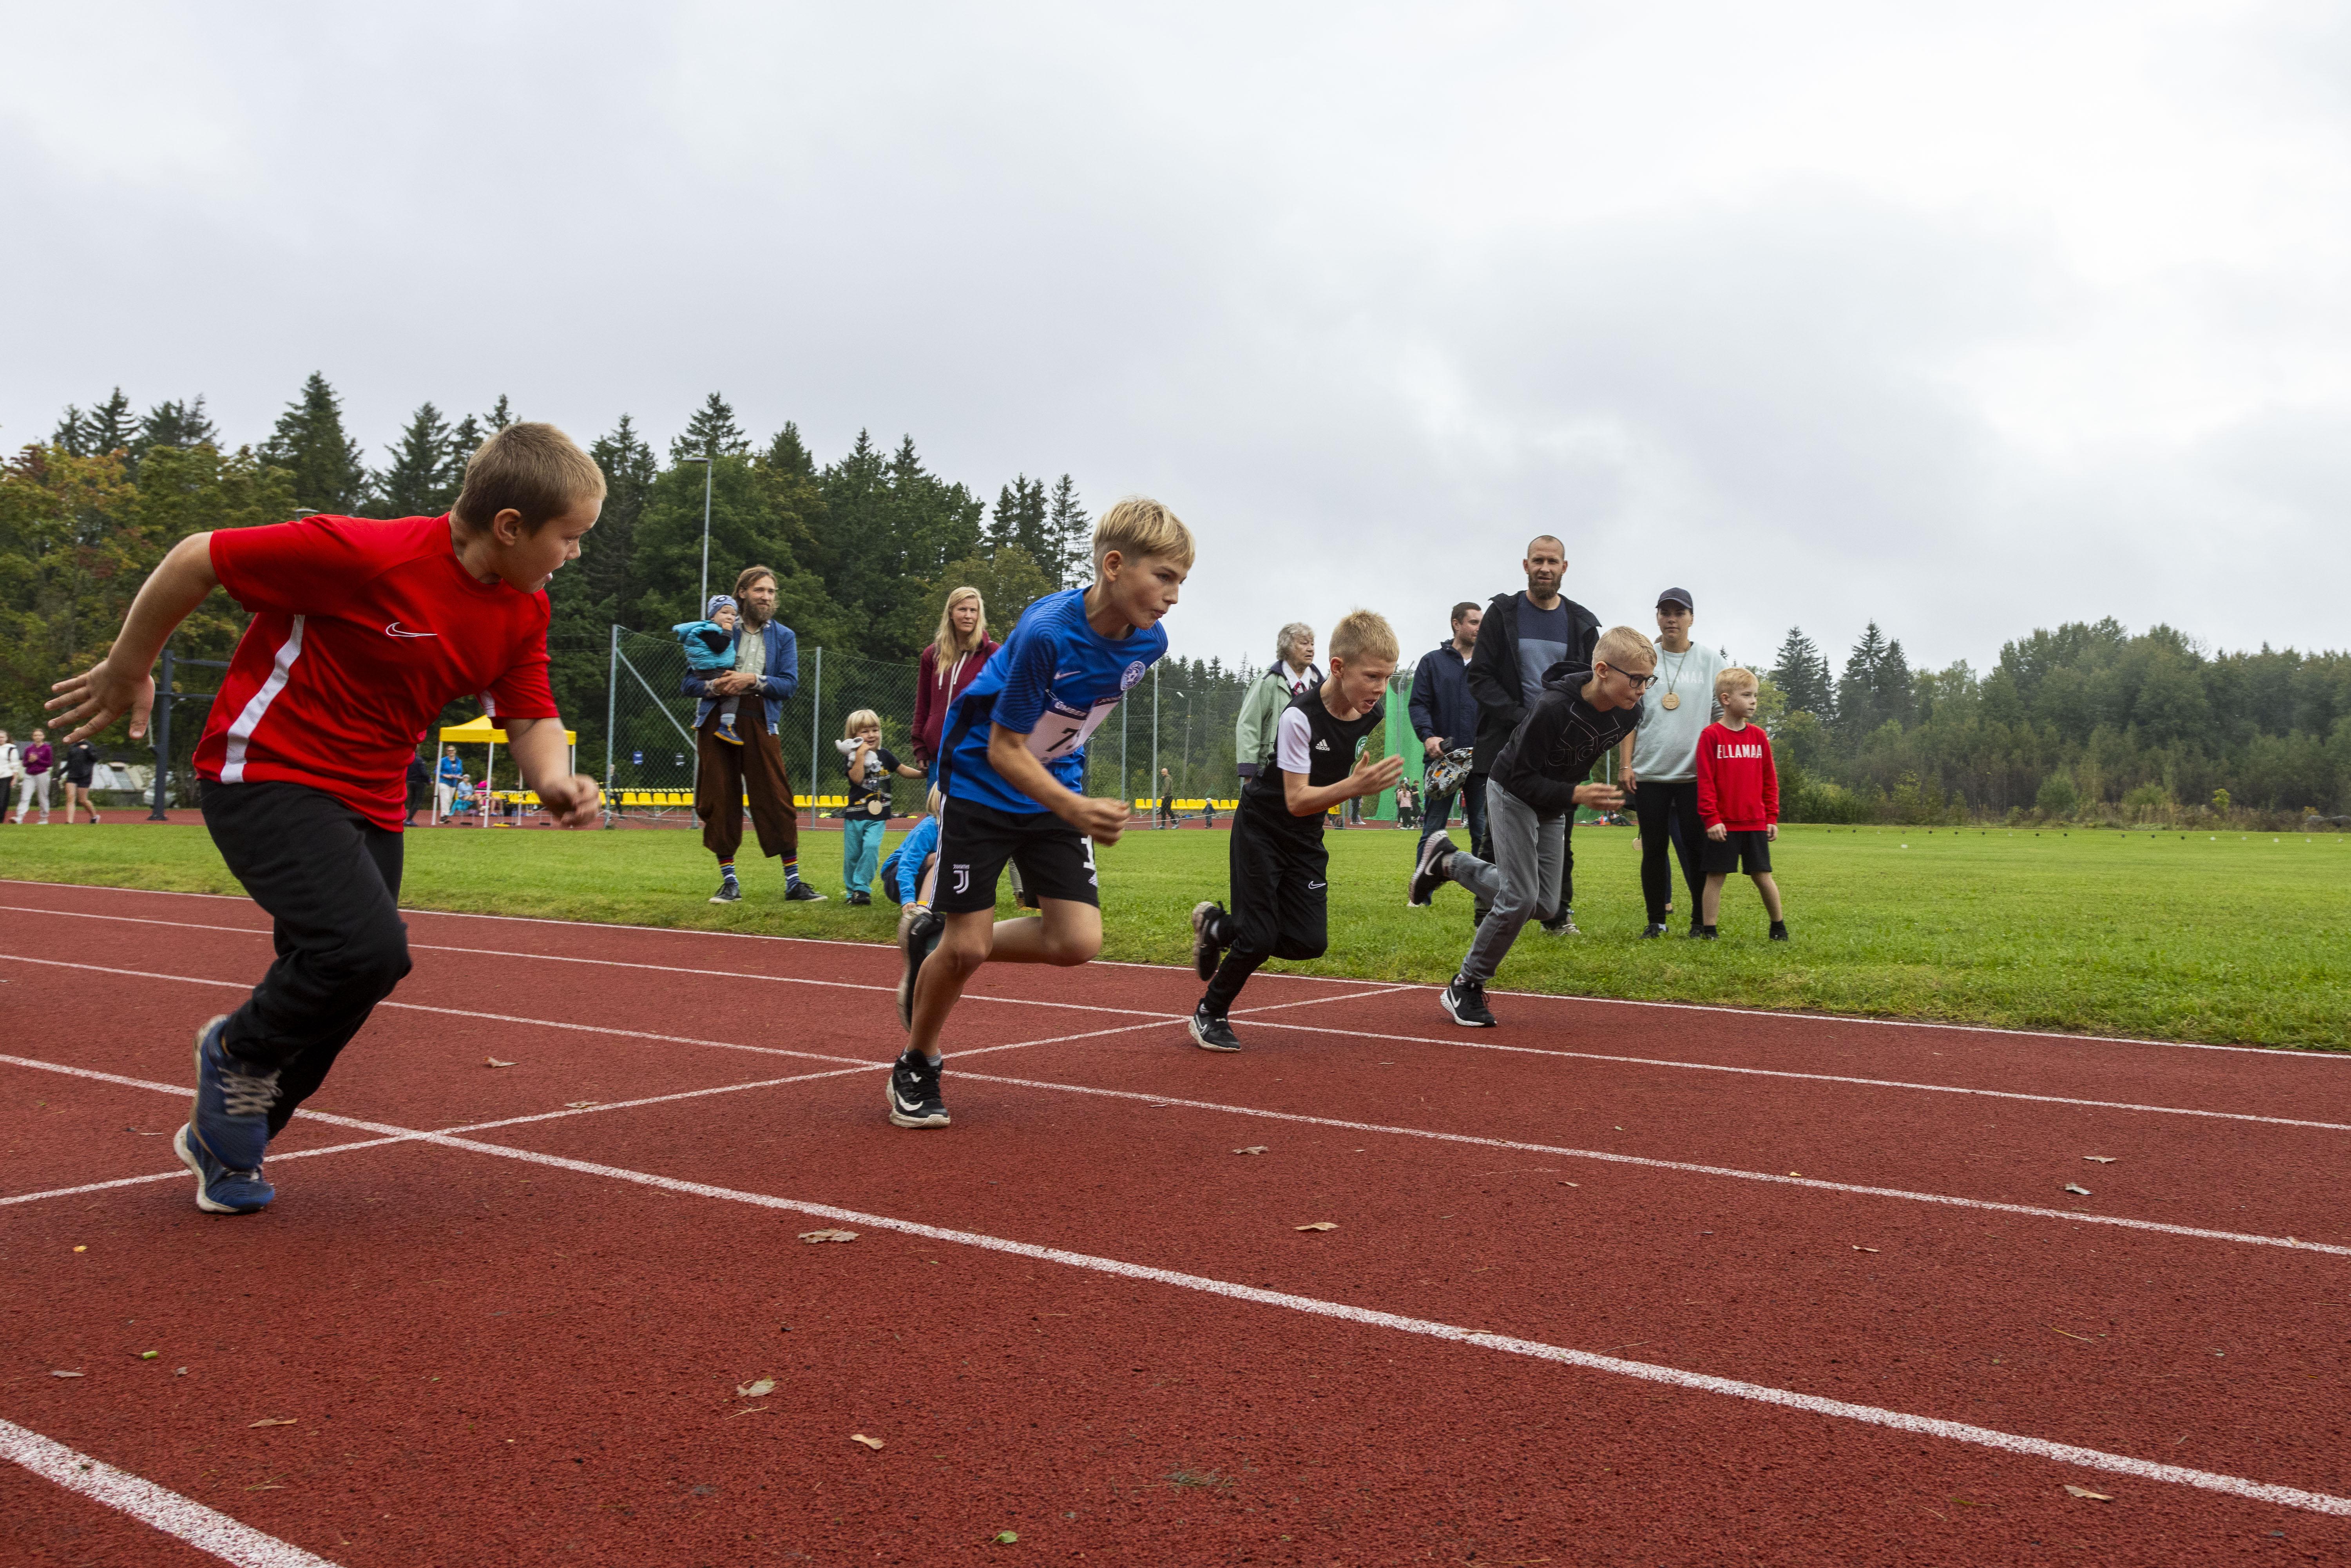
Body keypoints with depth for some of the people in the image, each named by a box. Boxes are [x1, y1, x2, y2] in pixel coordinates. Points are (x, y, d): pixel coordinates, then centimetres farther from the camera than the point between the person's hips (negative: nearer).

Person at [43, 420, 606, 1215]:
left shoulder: (524, 610, -3)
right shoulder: (367, 553, -24)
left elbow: (530, 718, 4)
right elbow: (196, 558, -14)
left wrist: (554, 779, -20)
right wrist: (127, 670, 0)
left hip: (369, 804, 7)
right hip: (263, 772, -7)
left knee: (346, 989, 11)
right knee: (368, 947, -26)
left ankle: (224, 1139, 37)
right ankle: (237, 1051, 7)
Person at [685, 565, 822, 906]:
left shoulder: (784, 637, 12)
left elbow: (790, 684, 1)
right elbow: (690, 681, 8)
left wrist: (755, 680, -14)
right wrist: (713, 686, -13)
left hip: (759, 724, 0)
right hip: (717, 722, 0)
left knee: (776, 801, -4)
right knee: (720, 801, 1)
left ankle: (793, 883, 2)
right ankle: (729, 882, 11)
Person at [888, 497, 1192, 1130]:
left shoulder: (1149, 641, -10)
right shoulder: (1046, 633, -30)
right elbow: (1004, 749, -24)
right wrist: (1078, 811, -37)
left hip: (1055, 786, 6)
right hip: (980, 782, -6)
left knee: (1078, 941, -7)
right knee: (967, 945, -5)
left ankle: (937, 951, 17)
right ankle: (915, 1066, 23)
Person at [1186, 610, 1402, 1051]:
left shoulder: (1373, 715, -7)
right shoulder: (1299, 717, -28)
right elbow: (1297, 801, -31)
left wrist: (1360, 780, 2)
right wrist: (1354, 787, -42)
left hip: (1306, 840, 6)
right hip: (1261, 829, -6)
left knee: (1310, 942, -2)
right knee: (1260, 937, -11)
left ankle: (1217, 927, 24)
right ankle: (1210, 1014, 16)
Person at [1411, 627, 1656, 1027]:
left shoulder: (1629, 714, -15)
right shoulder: (1553, 708, -35)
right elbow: (1522, 780, -28)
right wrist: (1576, 795, -40)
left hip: (1555, 803, 7)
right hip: (1514, 794, -7)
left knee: (1542, 903, 8)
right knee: (1520, 897, -14)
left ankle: (1448, 861, 27)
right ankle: (1467, 987, 4)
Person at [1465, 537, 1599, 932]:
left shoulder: (1581, 623, 11)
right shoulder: (1502, 614, 4)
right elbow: (1479, 676, -1)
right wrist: (1519, 716, -13)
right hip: (1508, 747, -2)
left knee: (1559, 835, 5)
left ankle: (1558, 913, 15)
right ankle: (1489, 917, 3)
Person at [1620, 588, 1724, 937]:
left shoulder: (1710, 661, 7)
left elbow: (1720, 715, 8)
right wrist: (1626, 766, 0)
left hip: (1695, 774, 0)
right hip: (1649, 773, 1)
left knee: (1696, 848, 0)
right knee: (1654, 848, 4)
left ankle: (1701, 920, 10)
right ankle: (1656, 920, 14)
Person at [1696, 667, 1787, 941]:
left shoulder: (1759, 736, 7)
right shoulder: (1712, 736, -5)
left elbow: (1770, 780, 12)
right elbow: (1705, 781, -7)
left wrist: (1772, 818, 9)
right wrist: (1711, 818, -12)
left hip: (1756, 824, 3)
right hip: (1723, 825, -3)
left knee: (1763, 875, 6)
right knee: (1716, 876, 2)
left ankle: (1779, 927, 21)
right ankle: (1708, 931, 9)